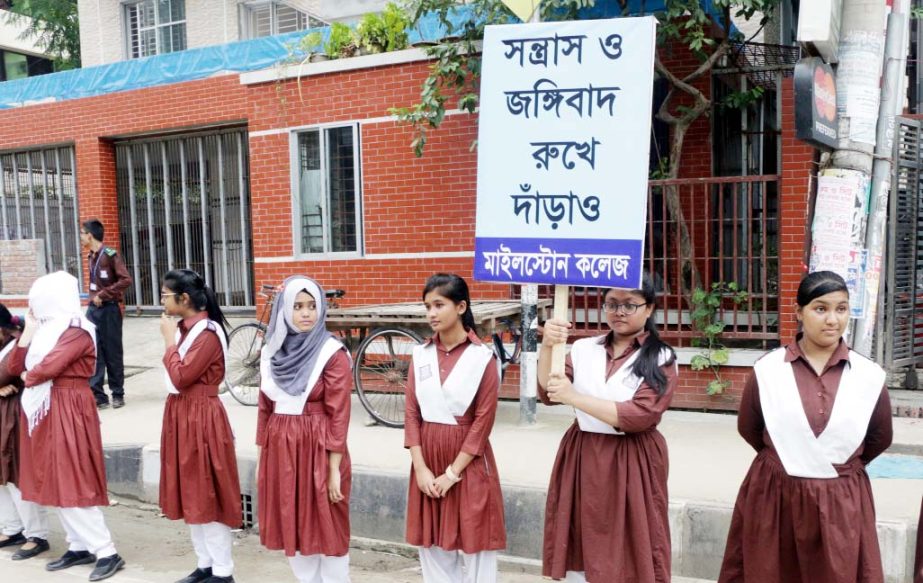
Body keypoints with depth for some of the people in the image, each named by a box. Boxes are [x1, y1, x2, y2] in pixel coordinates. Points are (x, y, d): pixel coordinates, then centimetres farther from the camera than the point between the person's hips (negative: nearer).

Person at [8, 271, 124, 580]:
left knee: (72, 483, -9)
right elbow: (15, 366, 9)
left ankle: (107, 552, -4)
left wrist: (29, 377, -3)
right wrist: (29, 328, 4)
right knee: (57, 482, 11)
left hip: (67, 411, -9)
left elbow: (49, 367, -25)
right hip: (44, 410, 9)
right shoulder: (47, 328, 14)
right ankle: (79, 547, 19)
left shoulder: (76, 331, -14)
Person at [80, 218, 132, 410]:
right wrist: (93, 298, 6)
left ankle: (118, 394, 16)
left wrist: (103, 295, -18)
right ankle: (98, 396, 8)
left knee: (112, 353, 3)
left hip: (108, 309, -7)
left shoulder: (110, 255, -12)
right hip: (93, 309, 7)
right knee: (93, 353, 3)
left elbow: (126, 280, -20)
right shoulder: (90, 257, 10)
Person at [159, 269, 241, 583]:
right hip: (181, 416, 9)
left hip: (201, 419, -9)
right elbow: (177, 378, 12)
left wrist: (169, 339, -15)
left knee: (207, 494, -1)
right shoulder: (184, 328, 9)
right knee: (191, 494, 15)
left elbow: (180, 377, -22)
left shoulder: (208, 333, -18)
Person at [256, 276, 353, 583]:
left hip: (318, 449, -5)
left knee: (327, 527, 5)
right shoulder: (271, 352, 6)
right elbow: (265, 408, 11)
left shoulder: (333, 354, -11)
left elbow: (338, 416, -12)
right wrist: (262, 456, 11)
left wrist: (334, 469, -13)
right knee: (292, 526, 14)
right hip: (280, 448, 5)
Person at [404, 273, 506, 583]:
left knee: (472, 546, 5)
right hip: (428, 457, 4)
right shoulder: (420, 354, 3)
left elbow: (483, 420, -11)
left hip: (467, 461, -4)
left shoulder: (483, 357, -9)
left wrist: (452, 472, -13)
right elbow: (411, 413, 1)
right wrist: (420, 468, -7)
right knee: (432, 546, 12)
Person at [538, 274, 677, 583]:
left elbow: (638, 416, -16)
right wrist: (547, 347, -21)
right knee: (579, 556, 11)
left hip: (632, 464, -3)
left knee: (629, 556, 6)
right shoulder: (583, 349, 5)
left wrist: (574, 397, -20)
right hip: (581, 459, 3)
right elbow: (548, 394, -5)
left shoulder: (661, 359, -5)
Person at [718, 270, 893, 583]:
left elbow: (880, 438, 11)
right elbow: (748, 428, 7)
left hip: (842, 502, 1)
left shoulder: (869, 375, -4)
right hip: (773, 496, 0)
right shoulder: (767, 369, -7)